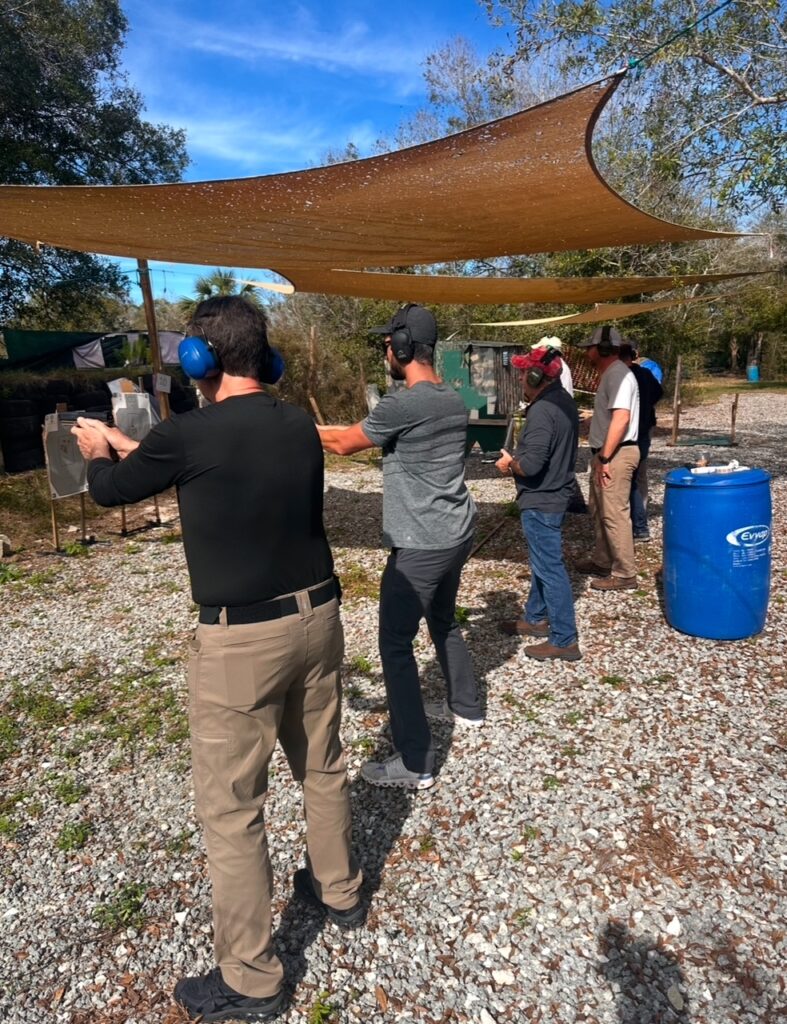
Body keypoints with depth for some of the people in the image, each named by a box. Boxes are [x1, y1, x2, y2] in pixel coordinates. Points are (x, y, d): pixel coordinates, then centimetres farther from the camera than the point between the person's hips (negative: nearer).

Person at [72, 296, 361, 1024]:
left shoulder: (189, 435, -15)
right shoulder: (300, 427, 2)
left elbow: (111, 491, 4)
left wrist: (98, 454, 28)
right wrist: (136, 449, 27)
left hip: (240, 639, -6)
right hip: (316, 617, 7)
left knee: (231, 808, 10)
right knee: (323, 766, 24)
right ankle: (338, 889, 47)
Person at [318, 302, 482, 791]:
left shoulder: (402, 404, -19)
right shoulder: (454, 400, 8)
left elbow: (344, 444, -5)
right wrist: (354, 429, 22)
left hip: (421, 545, -9)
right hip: (457, 534, 9)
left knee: (396, 644, 0)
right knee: (444, 622, 26)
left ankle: (415, 764, 6)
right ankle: (466, 706, 45)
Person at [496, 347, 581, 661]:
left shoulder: (542, 411, -23)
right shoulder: (564, 401, 9)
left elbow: (531, 464, -29)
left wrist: (509, 463, -9)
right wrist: (517, 458, 12)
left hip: (540, 501, -11)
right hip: (555, 494, 11)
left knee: (550, 568, -3)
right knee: (543, 562, 21)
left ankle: (564, 640, 6)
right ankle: (535, 618, 36)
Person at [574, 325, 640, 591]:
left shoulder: (618, 374, -17)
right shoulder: (610, 374, 16)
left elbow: (621, 419, -27)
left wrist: (605, 458, -25)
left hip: (615, 454, -11)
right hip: (605, 453, 11)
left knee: (614, 515, -6)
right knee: (599, 511, 19)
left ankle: (624, 574, 3)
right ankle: (602, 561, 32)